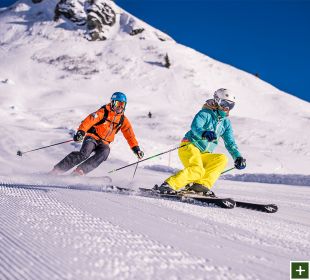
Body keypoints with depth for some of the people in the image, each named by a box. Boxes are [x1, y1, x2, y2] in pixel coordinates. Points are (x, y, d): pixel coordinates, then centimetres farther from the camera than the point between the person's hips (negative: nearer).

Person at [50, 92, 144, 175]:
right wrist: (81, 132, -37)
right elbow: (89, 120, -20)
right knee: (84, 154, -30)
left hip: (104, 143, 4)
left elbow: (130, 135, 12)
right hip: (92, 138, -4)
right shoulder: (104, 112, -8)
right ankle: (57, 169, -23)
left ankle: (79, 171, -35)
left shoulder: (123, 120, 8)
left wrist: (136, 148, 3)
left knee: (105, 152, -31)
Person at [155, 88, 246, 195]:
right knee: (197, 170, -30)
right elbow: (195, 127, -26)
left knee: (222, 159, -15)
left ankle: (202, 185, -23)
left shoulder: (226, 122, 14)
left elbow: (230, 143, 15)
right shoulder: (205, 113, -7)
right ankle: (168, 185, -29)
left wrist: (238, 157, -1)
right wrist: (204, 133, -48)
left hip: (203, 155, 7)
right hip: (190, 147, -7)